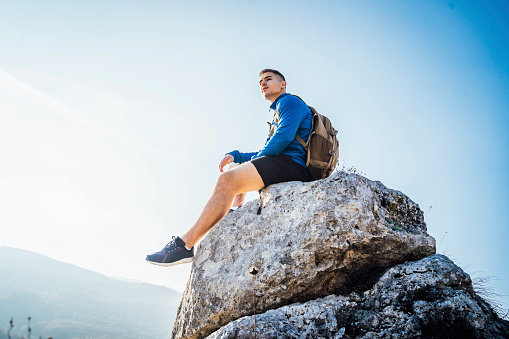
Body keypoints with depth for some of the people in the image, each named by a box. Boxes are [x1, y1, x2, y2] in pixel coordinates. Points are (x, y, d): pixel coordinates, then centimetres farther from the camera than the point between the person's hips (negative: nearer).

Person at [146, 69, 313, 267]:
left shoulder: (290, 102, 4)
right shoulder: (278, 111, 33)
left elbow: (284, 136, -14)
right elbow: (265, 154, 26)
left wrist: (255, 160, -6)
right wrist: (235, 156, 11)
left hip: (293, 163, -11)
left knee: (227, 180, -22)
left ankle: (185, 245, -24)